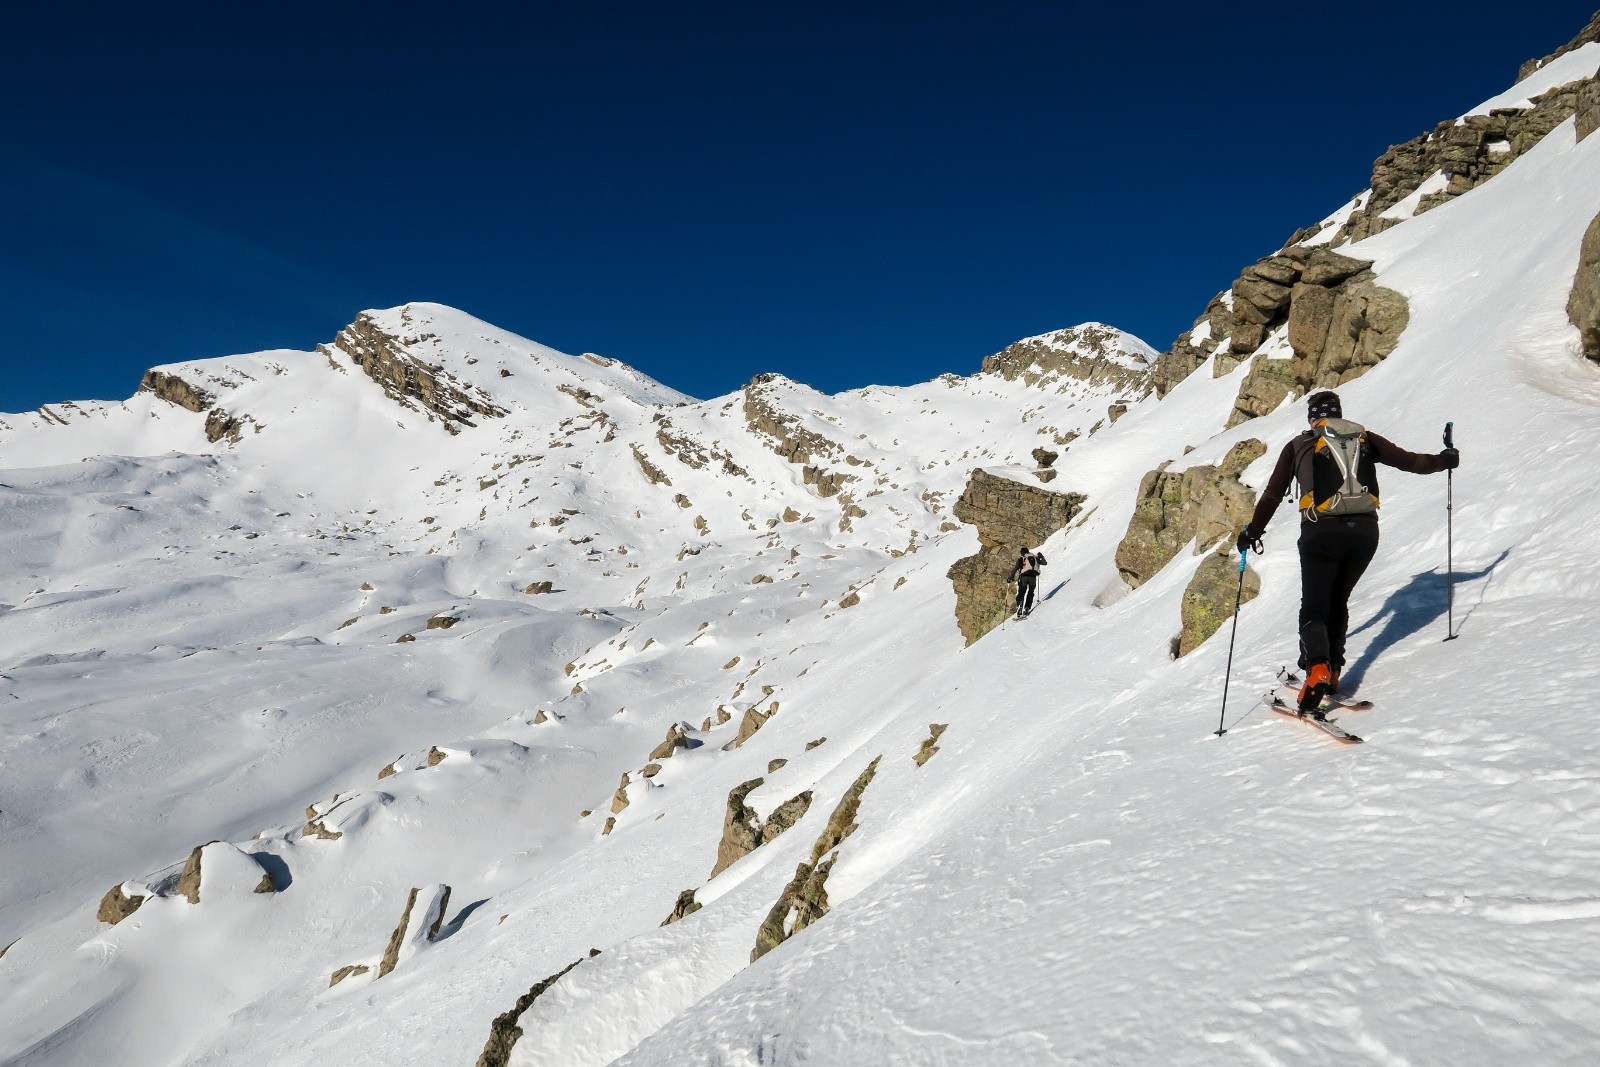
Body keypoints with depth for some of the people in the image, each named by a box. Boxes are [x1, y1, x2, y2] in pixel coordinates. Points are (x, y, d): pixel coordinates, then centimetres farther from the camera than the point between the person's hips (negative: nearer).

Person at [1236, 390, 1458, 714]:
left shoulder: (1299, 445, 11)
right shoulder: (1364, 438, 16)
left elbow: (1273, 493, 10)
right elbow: (1409, 460, 19)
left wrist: (1253, 531, 19)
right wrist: (1444, 460, 39)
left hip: (1321, 532, -3)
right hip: (1365, 530, 3)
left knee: (1314, 607, 1)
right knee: (1338, 602, 21)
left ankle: (1317, 669, -23)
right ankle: (1332, 672, 20)